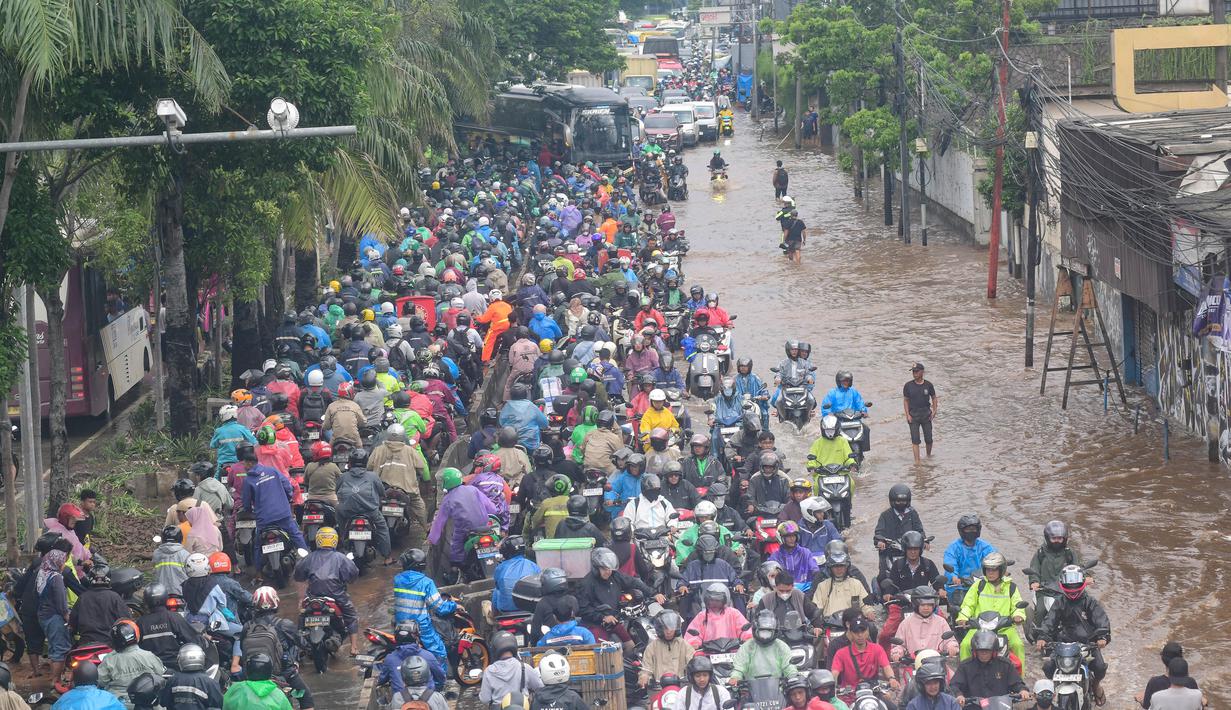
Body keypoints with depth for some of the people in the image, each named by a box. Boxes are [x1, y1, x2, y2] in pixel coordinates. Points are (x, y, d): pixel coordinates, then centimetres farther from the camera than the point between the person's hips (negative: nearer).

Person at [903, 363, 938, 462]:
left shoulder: (928, 385, 1)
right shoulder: (908, 386, -2)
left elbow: (934, 398, 12)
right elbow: (905, 401, 3)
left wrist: (934, 411, -2)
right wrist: (908, 415, -7)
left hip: (926, 414, 1)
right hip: (913, 415, -1)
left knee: (928, 439, 5)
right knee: (915, 439, -7)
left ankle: (929, 456, 28)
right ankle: (917, 461, -8)